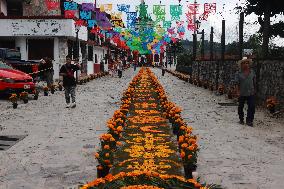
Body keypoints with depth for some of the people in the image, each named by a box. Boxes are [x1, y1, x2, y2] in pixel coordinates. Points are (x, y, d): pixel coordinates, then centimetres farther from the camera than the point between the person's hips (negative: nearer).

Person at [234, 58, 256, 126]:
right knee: (241, 107, 11)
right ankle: (241, 119, 29)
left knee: (252, 106, -8)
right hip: (242, 93, -1)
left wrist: (254, 90, 13)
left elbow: (254, 82, 12)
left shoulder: (252, 72, 4)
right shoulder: (239, 73, -4)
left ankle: (249, 120, 3)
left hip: (251, 93, 1)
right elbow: (237, 83, -6)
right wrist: (237, 91, -14)